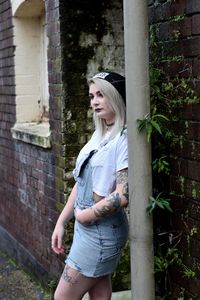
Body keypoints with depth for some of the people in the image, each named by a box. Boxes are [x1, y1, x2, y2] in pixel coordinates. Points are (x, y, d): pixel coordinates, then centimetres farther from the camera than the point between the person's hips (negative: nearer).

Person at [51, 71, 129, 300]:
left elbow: (123, 195, -25)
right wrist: (61, 222, 11)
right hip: (87, 227, 8)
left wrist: (86, 215, -13)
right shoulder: (98, 135, 9)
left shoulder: (126, 139, -18)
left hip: (102, 231, -8)